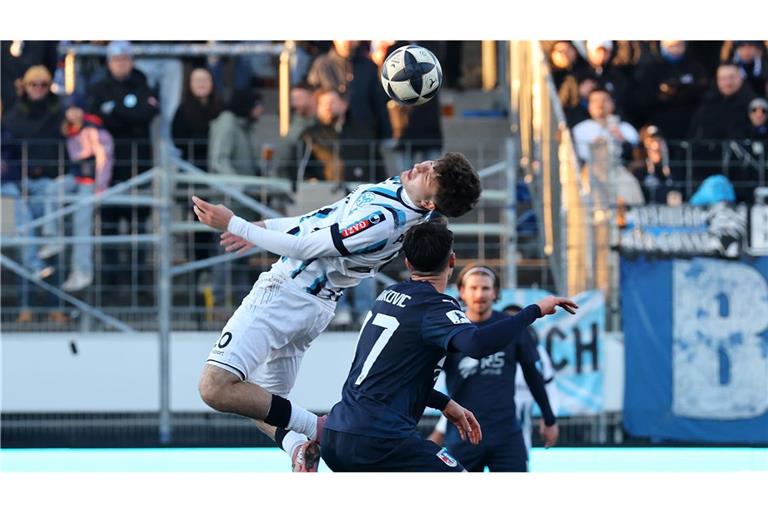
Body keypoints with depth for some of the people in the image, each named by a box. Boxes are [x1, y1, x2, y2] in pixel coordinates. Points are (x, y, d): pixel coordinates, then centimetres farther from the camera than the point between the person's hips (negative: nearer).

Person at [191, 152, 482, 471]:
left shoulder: (385, 220, -28)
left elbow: (303, 247, -21)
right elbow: (332, 218, 16)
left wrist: (233, 225, -14)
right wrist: (263, 228, 21)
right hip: (315, 305, 11)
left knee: (215, 387, -18)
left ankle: (316, 429, -13)